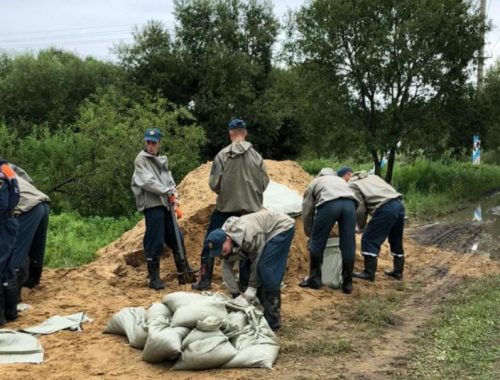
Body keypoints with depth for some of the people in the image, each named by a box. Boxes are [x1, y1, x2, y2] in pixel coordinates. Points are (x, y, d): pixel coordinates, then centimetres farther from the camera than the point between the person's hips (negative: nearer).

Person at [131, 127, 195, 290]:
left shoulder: (162, 160, 18)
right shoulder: (141, 159, -4)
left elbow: (170, 182, 15)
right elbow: (148, 182, -15)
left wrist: (175, 203, 3)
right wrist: (167, 192, -14)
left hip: (165, 205, 7)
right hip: (152, 205, -7)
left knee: (177, 239, 11)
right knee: (155, 242, -7)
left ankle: (184, 272, 24)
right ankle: (154, 277, 3)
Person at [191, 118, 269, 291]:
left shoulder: (222, 155, -9)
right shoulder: (256, 156, -5)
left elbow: (213, 183, -8)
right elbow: (264, 183, -1)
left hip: (225, 207, -1)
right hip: (250, 208, 1)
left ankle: (205, 281, 14)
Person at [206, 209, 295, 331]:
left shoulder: (247, 235, -37)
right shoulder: (223, 240, -12)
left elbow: (258, 259, -24)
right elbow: (227, 267, -6)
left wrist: (252, 287, -18)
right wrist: (235, 294, -9)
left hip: (281, 227, -8)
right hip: (266, 234, 8)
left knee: (266, 270, -18)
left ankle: (272, 319, -12)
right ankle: (262, 309, 15)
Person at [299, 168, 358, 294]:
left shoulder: (313, 183, 34)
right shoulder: (340, 180, 43)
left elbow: (307, 212, 32)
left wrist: (310, 234, 44)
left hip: (329, 203, -3)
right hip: (350, 203, 4)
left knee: (317, 242, 12)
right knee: (348, 245, 11)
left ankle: (314, 279, 21)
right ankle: (347, 283, 18)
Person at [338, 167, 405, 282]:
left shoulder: (352, 185, 7)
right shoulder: (371, 176, 31)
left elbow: (359, 209, -2)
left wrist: (361, 227, 13)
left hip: (386, 209, -8)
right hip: (399, 204, 8)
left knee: (369, 240, 1)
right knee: (396, 240, 20)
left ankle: (369, 273, 2)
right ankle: (398, 271, 29)